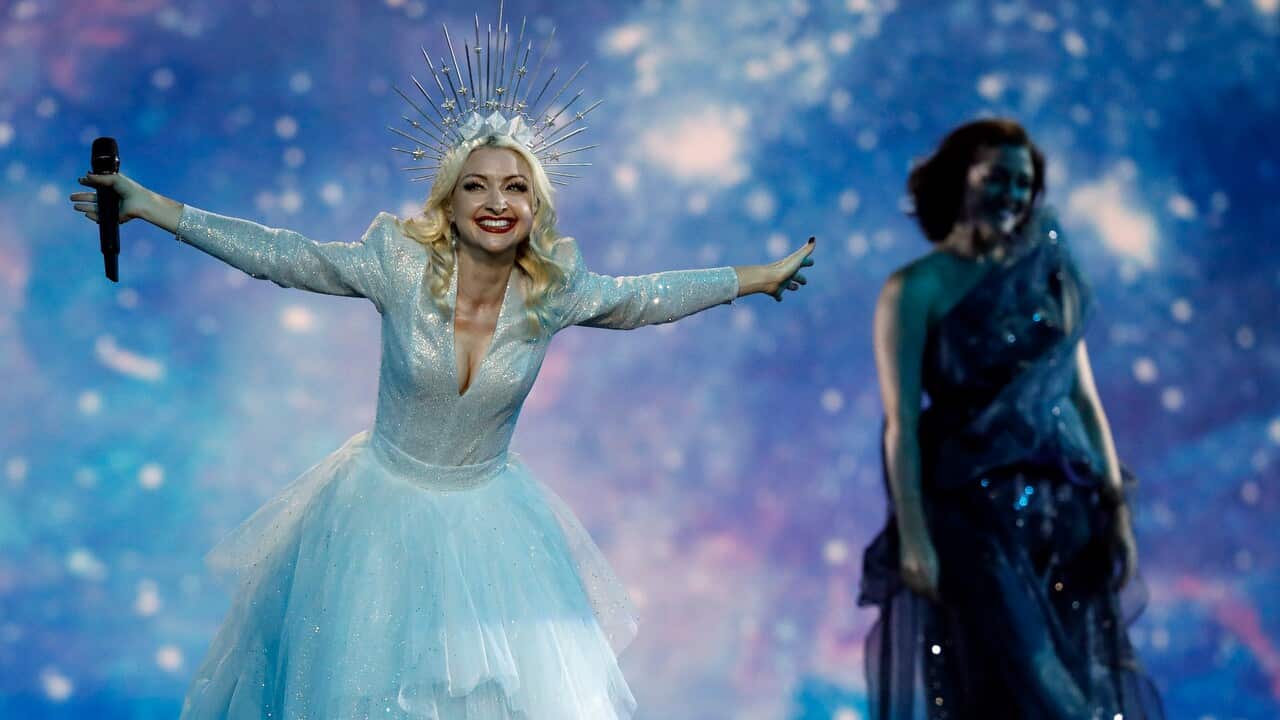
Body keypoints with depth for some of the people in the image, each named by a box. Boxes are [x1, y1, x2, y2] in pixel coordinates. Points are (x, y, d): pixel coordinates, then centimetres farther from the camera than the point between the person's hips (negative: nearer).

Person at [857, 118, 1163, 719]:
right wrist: (913, 537, -17)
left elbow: (1085, 399, 11)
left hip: (1065, 512, 5)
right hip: (971, 515, -5)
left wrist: (1116, 510, 4)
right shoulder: (916, 289, -5)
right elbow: (902, 422, -10)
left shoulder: (1049, 279, 11)